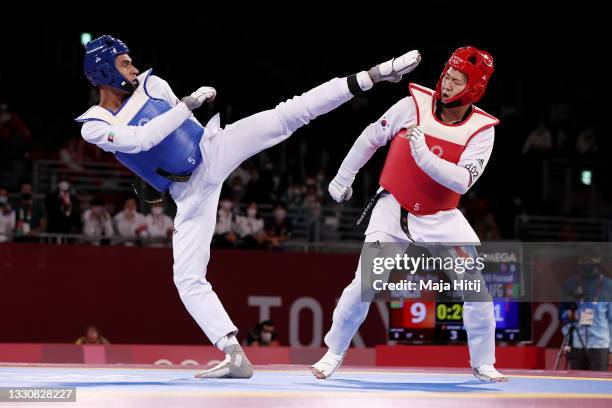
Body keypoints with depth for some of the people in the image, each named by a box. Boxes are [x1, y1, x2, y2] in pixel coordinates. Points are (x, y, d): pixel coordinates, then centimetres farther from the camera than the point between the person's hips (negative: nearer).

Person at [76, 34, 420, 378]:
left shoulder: (150, 84, 4)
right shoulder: (95, 127, -7)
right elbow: (141, 139, -24)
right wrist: (187, 104, -23)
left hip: (212, 149, 1)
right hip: (189, 193, -1)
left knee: (283, 117, -17)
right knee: (187, 278, -11)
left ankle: (372, 76, -21)